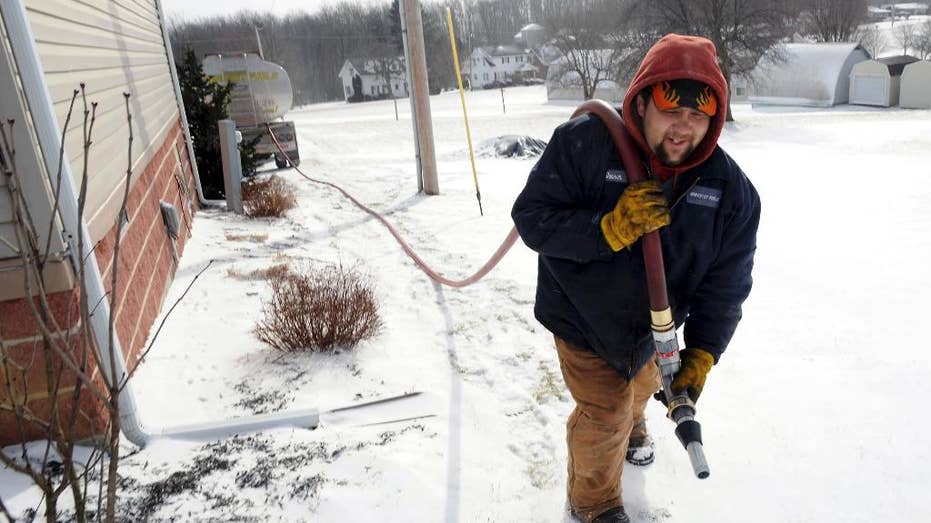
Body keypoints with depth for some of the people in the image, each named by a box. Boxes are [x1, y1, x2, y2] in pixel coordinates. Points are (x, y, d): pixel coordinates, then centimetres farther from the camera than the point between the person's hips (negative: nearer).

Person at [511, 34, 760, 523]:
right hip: (583, 317, -4)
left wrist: (700, 355, -21)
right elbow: (532, 217, -27)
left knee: (640, 387, 31)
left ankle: (631, 426, 70)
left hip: (653, 324, 5)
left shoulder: (732, 189, -17)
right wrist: (610, 229, -40)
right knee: (604, 415, 3)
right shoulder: (583, 143, -29)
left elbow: (725, 285, -12)